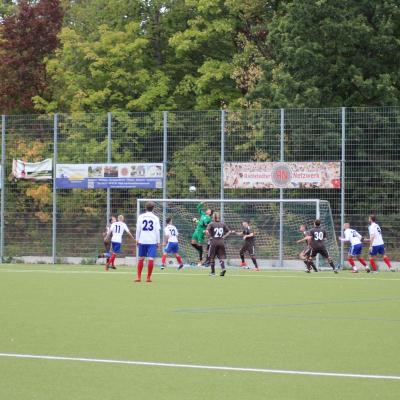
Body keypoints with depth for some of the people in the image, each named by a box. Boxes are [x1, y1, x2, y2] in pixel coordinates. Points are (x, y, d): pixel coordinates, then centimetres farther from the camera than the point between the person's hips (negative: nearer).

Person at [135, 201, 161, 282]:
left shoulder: (141, 217, 4)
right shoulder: (155, 218, 2)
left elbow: (138, 229, 2)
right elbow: (157, 231, 1)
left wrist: (137, 239, 8)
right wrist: (158, 242, 7)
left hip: (142, 240, 1)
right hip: (152, 241, -1)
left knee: (141, 258, 10)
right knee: (151, 259, -3)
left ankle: (139, 277, 10)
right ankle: (148, 277, -6)